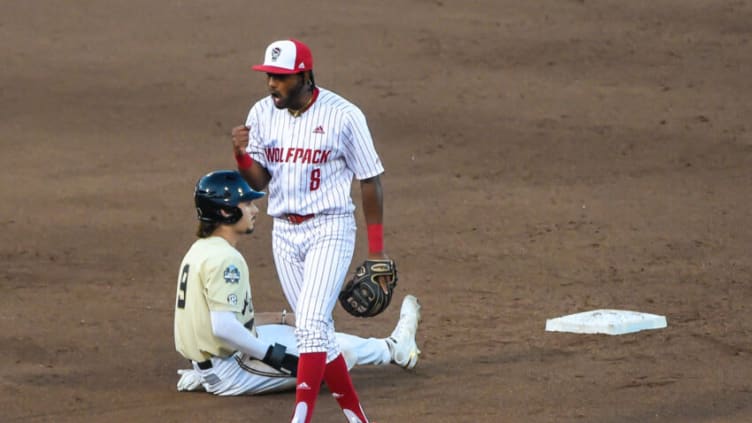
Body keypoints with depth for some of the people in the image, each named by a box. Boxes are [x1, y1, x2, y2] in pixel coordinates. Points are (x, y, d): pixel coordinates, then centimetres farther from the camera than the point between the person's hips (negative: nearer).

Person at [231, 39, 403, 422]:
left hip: (330, 230, -5)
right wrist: (242, 154, -18)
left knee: (311, 324, -19)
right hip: (284, 233, 5)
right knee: (318, 332, 9)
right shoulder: (262, 114, 2)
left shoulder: (342, 116, -11)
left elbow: (369, 179, -5)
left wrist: (376, 248, -4)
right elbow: (258, 181, 5)